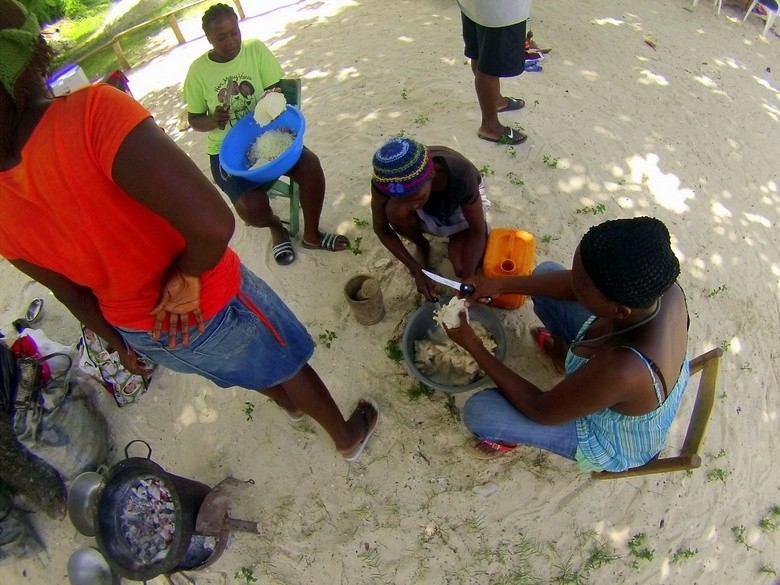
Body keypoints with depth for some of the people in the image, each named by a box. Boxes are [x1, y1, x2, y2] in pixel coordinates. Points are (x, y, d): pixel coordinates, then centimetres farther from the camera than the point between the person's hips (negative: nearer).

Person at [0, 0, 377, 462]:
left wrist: (119, 342, 21)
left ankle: (289, 401, 65)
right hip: (212, 305, -6)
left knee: (238, 365, 35)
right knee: (287, 362, 23)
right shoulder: (91, 112, -33)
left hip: (143, 332, 6)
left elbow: (72, 292, 4)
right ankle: (348, 435, 50)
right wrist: (187, 276, -21)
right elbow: (214, 224, -43)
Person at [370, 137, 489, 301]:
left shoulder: (460, 175, -40)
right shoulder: (384, 178, -35)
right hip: (425, 214, 2)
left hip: (460, 206, -2)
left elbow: (478, 229, -26)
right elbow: (381, 228, -20)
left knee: (463, 269, -22)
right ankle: (422, 246, 1)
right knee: (395, 211, -32)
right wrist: (417, 271, -24)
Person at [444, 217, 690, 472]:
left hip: (618, 440, -5)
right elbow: (578, 281, -9)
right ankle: (569, 354, 32)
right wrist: (502, 284, -15)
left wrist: (472, 345, -24)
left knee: (478, 411, -17)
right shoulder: (657, 283, -30)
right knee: (545, 272, 3)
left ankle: (511, 435, 22)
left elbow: (541, 411, -28)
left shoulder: (618, 371, -48)